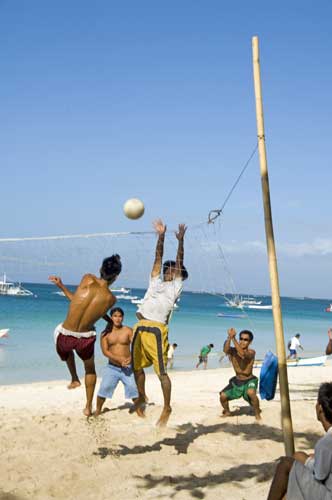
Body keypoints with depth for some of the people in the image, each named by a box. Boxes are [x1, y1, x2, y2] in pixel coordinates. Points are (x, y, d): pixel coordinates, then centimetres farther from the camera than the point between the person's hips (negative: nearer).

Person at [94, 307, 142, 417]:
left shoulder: (128, 331, -2)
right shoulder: (105, 334, 0)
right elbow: (105, 351, -9)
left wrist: (130, 358, -29)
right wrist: (119, 359, -22)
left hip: (128, 367, 0)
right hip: (112, 367, 1)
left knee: (134, 388, -6)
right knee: (104, 388, -7)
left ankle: (139, 411, 11)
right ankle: (97, 410, 12)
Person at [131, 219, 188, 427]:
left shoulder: (176, 286, 11)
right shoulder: (156, 282, 22)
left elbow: (180, 263, 3)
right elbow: (158, 258, 17)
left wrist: (180, 240, -5)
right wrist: (161, 236, 11)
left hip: (157, 330, -6)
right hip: (140, 328, 6)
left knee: (161, 371, -7)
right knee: (137, 366, 15)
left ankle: (167, 408, 4)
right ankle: (141, 398, 36)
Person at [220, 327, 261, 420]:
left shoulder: (251, 352, -20)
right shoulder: (233, 351, -11)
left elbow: (243, 354, -42)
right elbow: (225, 350, -35)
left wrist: (233, 338, -46)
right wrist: (229, 337, -49)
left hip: (249, 381, -4)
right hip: (236, 381, 4)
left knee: (251, 393, -34)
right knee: (223, 396, -9)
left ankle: (257, 413, -8)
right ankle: (227, 412, 24)